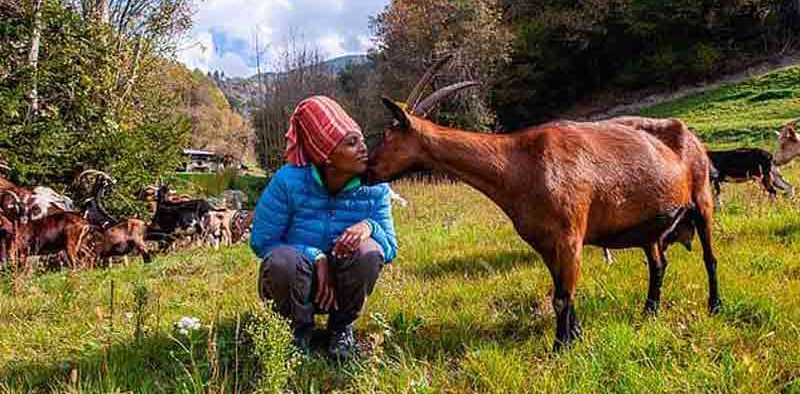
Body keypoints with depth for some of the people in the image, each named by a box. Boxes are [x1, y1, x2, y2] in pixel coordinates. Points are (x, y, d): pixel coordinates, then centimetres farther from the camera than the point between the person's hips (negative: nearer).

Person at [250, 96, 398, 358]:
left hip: (343, 285, 2)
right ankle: (301, 325, -2)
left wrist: (370, 226, -34)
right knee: (282, 260, -36)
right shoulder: (289, 181, -19)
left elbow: (390, 250, -11)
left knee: (368, 252, -30)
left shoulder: (374, 188, -12)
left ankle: (342, 326, -1)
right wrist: (315, 258, -26)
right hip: (302, 278, -2)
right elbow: (261, 241, -13)